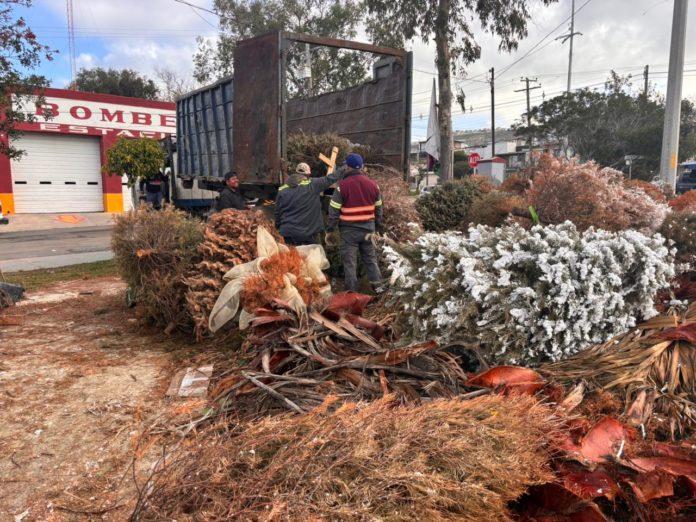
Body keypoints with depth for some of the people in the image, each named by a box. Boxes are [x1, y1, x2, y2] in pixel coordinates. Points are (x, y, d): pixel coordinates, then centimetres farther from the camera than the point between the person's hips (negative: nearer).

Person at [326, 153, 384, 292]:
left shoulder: (342, 185, -11)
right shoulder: (372, 184, 3)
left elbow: (334, 210, -9)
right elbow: (378, 208, 11)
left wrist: (330, 230, -1)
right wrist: (378, 227, 21)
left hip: (349, 229, -4)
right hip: (368, 228, 4)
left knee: (349, 260, 4)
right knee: (370, 257, 18)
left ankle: (352, 290, 7)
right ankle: (377, 285, 19)